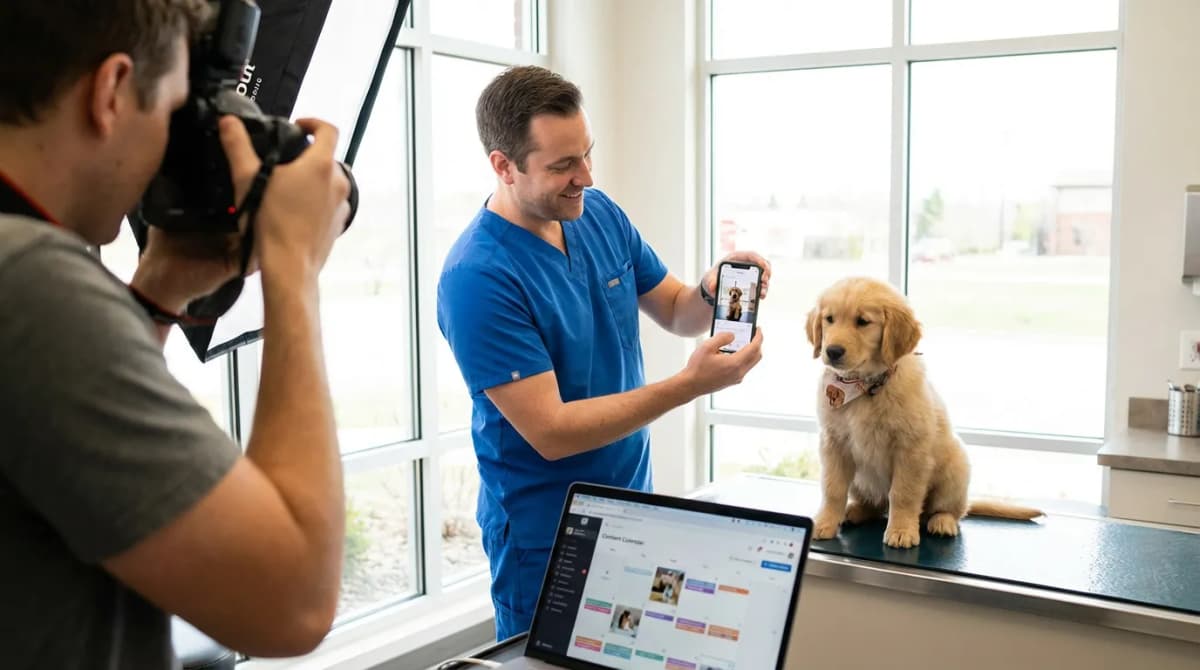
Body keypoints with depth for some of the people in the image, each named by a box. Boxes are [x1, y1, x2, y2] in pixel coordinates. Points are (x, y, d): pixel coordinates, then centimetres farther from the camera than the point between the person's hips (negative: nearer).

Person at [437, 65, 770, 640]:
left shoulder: (601, 214, -3)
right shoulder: (477, 277, -25)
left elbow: (675, 311, 9)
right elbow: (551, 432, -26)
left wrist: (712, 292, -15)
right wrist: (690, 384, -29)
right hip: (547, 534, -7)